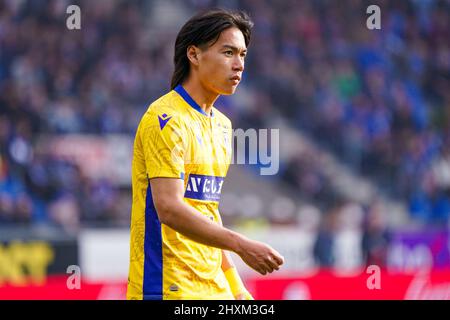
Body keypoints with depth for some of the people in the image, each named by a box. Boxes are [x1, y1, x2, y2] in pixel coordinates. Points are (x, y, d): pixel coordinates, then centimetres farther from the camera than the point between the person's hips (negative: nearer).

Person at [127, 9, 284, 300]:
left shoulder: (222, 125, 16)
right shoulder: (166, 118, -11)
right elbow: (169, 209, -21)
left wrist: (235, 287, 17)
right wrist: (241, 245, -25)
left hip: (214, 288, 8)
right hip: (168, 288, -8)